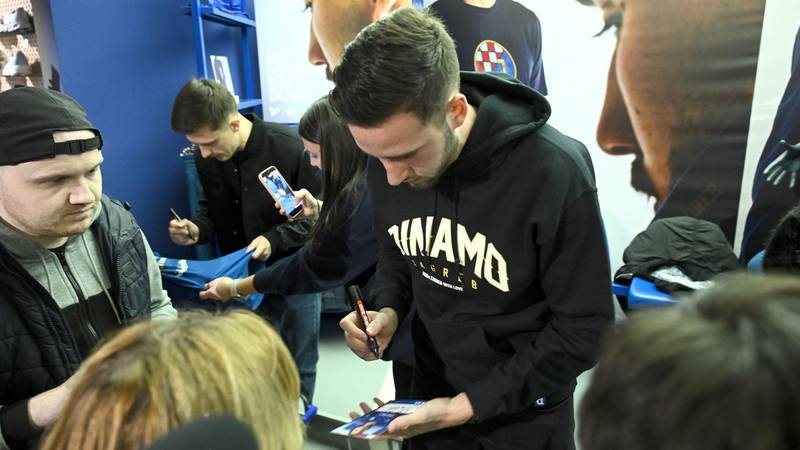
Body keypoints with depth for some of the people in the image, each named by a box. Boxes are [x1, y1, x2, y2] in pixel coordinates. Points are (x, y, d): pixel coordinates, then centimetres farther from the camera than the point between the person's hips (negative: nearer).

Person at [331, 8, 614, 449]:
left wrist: (470, 406, -20)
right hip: (429, 390, 5)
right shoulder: (388, 163, -13)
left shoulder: (554, 173, -28)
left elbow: (585, 329, -20)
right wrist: (387, 310, -15)